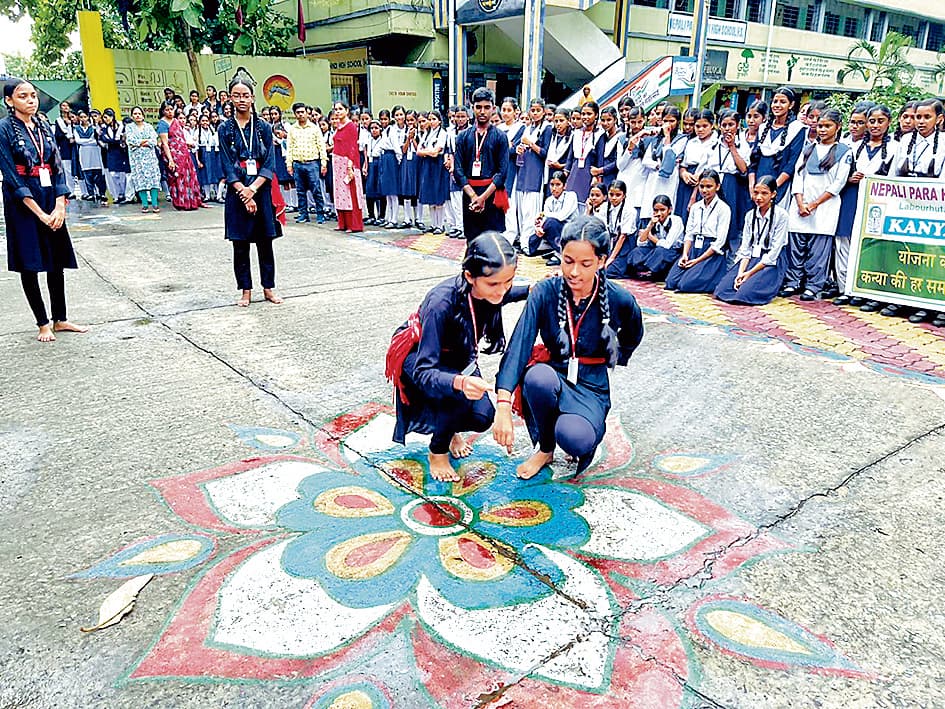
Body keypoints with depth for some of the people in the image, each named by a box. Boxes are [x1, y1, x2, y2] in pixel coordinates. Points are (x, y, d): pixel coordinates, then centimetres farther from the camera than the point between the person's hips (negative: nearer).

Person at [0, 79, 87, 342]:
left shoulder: (44, 128, 10)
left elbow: (58, 168, 6)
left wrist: (59, 207, -7)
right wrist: (40, 213, -16)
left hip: (52, 202, 5)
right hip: (23, 205, -5)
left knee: (57, 262, 7)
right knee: (29, 265, 1)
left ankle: (60, 320, 17)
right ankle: (43, 324, 9)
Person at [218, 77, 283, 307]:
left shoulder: (263, 127, 4)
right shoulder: (225, 129, 3)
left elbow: (270, 164, -2)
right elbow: (227, 165, -3)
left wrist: (253, 189, -13)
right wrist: (243, 192, -14)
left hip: (261, 191, 0)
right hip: (237, 193, 0)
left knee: (265, 243, 5)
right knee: (240, 245, 4)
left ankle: (268, 288, 16)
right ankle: (246, 290, 13)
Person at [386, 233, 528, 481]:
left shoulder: (488, 290, -23)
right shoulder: (441, 302, -40)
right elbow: (423, 372, -41)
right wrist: (459, 383, -59)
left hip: (456, 357, 6)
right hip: (416, 357, -5)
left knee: (482, 417, -12)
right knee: (461, 393, -33)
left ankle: (450, 428, 24)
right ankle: (438, 451, -5)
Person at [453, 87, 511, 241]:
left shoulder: (499, 136, 4)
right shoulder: (464, 136, 9)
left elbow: (502, 171, -3)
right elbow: (458, 169, 3)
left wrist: (484, 196, -12)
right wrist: (473, 196, -9)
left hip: (492, 194, -2)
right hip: (469, 194, 2)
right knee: (471, 239, 5)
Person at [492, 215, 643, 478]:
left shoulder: (619, 300, -11)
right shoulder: (545, 292, -13)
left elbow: (632, 338, 15)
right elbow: (519, 344, -26)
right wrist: (503, 406, -38)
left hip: (591, 388, -1)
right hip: (552, 379, 1)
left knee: (574, 439, -34)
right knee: (539, 376, -37)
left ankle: (592, 427, 7)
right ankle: (545, 448, -6)